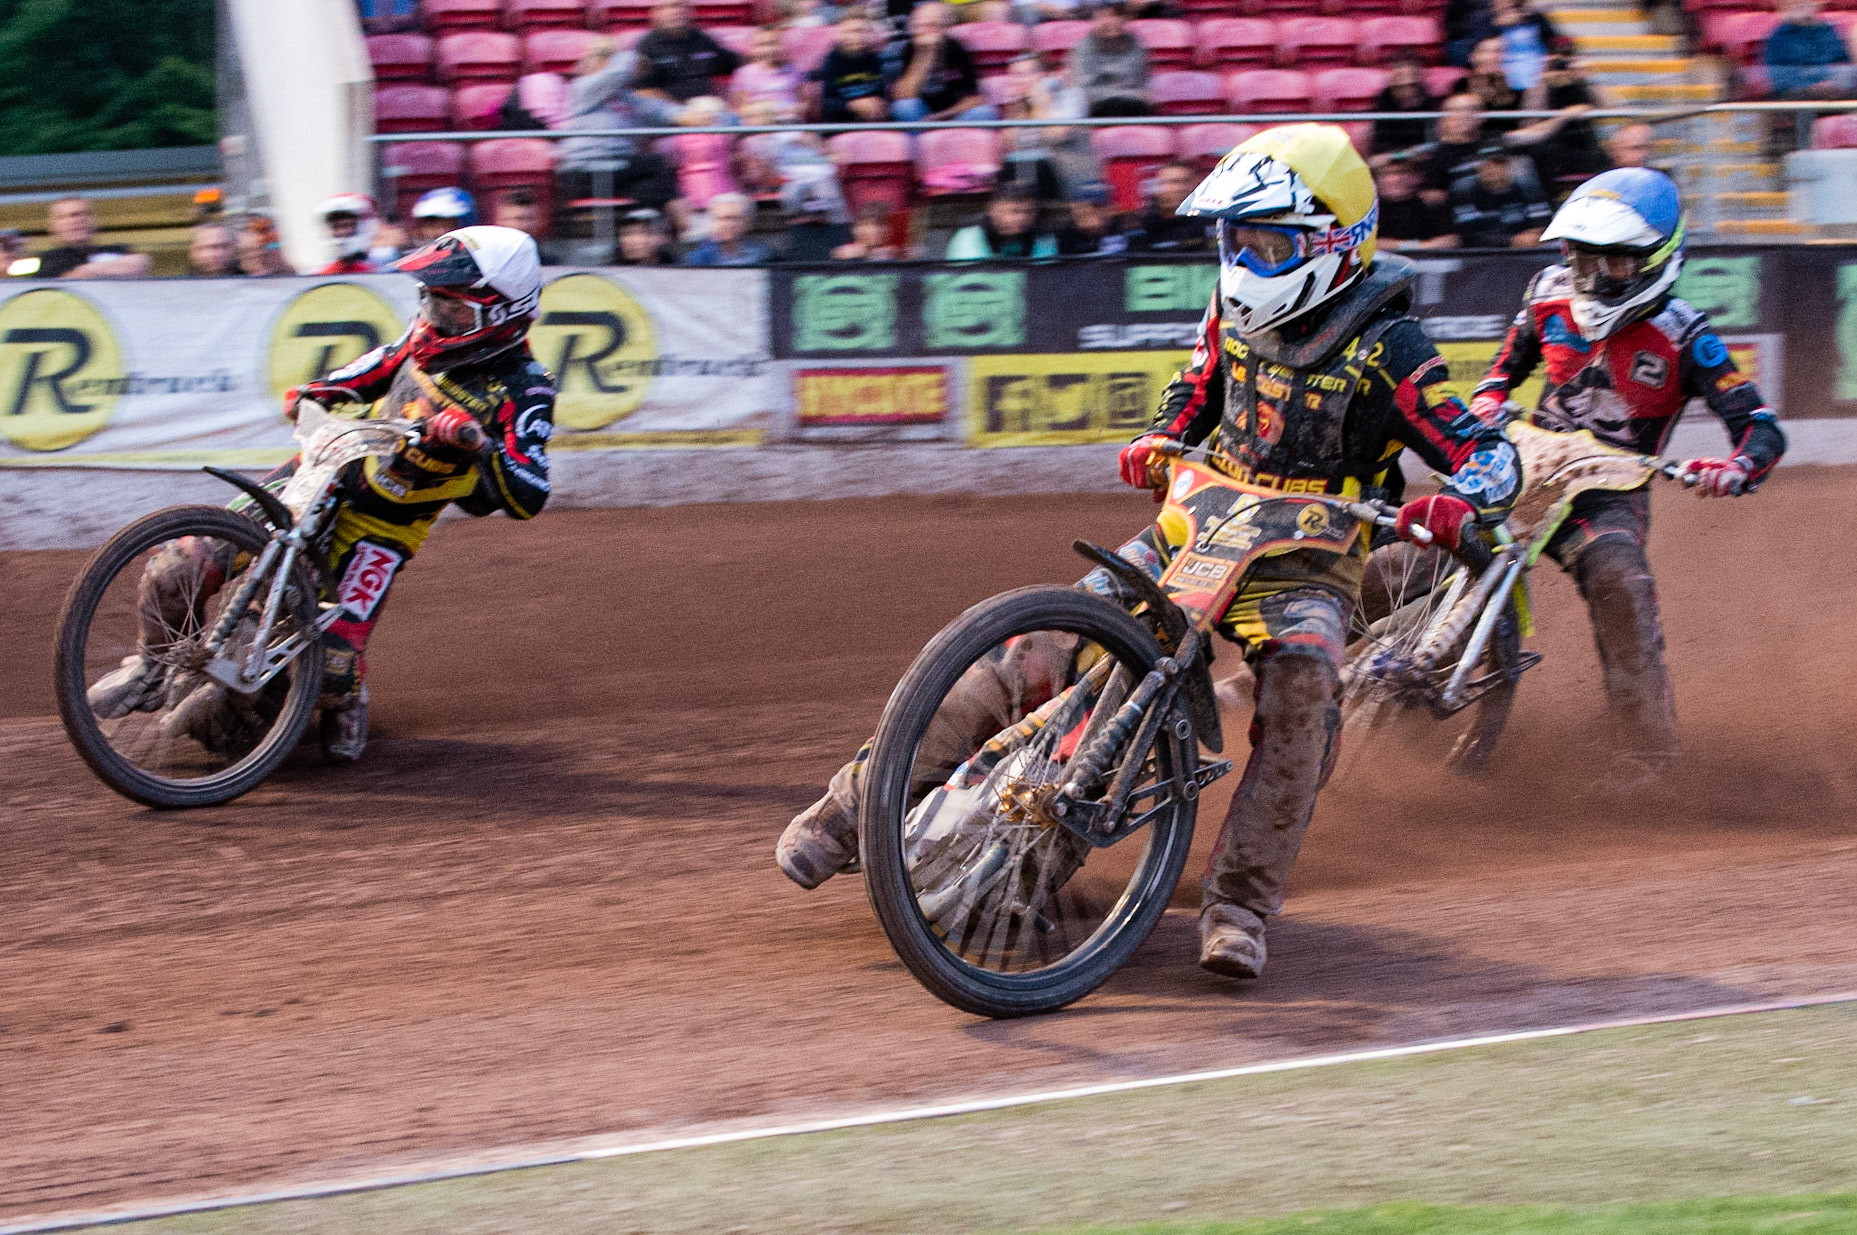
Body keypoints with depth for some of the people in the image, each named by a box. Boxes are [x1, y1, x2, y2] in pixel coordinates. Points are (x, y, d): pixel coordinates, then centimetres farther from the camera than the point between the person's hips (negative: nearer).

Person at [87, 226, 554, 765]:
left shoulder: (523, 391, -17)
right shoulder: (434, 332, 0)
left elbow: (527, 498, -27)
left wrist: (479, 444, -42)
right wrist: (315, 391, 8)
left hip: (381, 529, -5)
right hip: (325, 471, 5)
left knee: (332, 662, -21)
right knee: (180, 568, -8)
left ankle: (346, 704, 16)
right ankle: (156, 665, 21)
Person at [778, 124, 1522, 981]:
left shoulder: (1386, 349, -13)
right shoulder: (1236, 308, 4)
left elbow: (1491, 455, -15)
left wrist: (1459, 508, -37)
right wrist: (1154, 444, 2)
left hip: (1305, 565, -4)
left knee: (1301, 688, -35)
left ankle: (1238, 908, -33)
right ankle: (861, 802, -4)